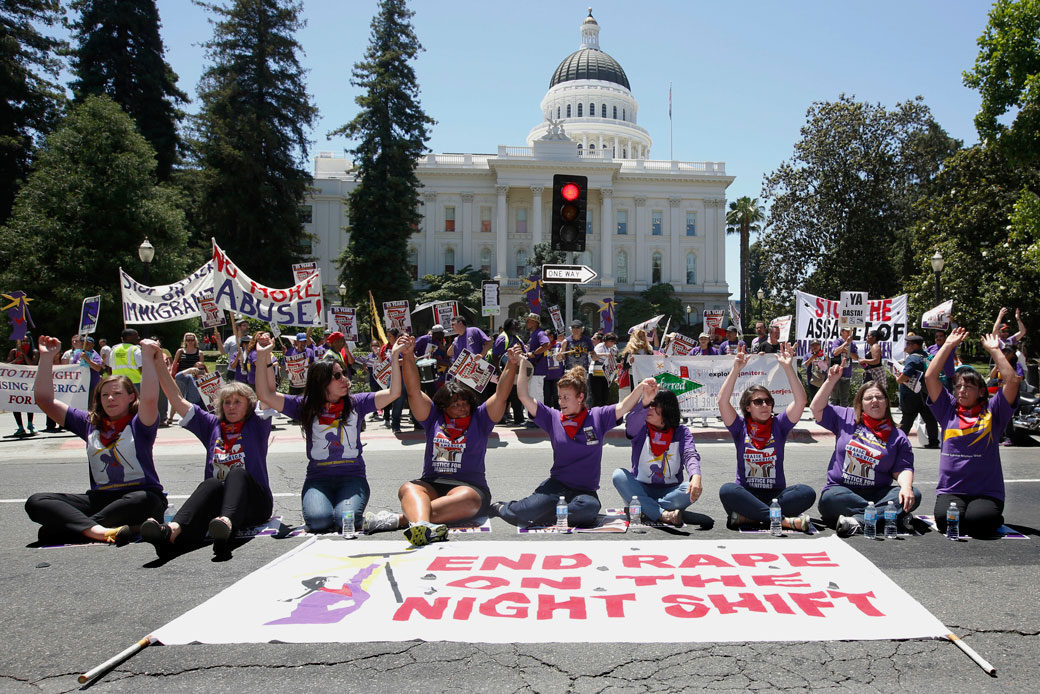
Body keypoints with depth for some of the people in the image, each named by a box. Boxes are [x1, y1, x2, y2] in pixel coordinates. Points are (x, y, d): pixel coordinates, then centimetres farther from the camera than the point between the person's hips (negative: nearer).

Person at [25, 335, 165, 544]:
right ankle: (101, 532, -39)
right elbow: (44, 400, 13)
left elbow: (150, 399, -24)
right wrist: (46, 357, 7)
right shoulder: (89, 423, 15)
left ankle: (78, 526, -26)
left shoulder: (139, 424, 0)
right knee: (36, 502, -16)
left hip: (139, 494, -5)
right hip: (100, 497, 5)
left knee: (143, 501, -41)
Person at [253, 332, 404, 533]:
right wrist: (262, 357, -10)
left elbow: (393, 392, -1)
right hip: (318, 477, 0)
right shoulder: (305, 407, 5)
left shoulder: (356, 403, 6)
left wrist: (395, 356, -7)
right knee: (318, 519, -28)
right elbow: (266, 396, -2)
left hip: (352, 476, 0)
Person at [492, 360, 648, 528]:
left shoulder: (598, 417, 3)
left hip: (586, 490, 0)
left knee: (589, 508, -37)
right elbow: (524, 397, -2)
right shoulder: (552, 418, 4)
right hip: (557, 485, 0)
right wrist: (522, 363, -5)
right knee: (526, 512, -25)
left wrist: (641, 386, -19)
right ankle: (502, 508, 11)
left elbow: (624, 406, -3)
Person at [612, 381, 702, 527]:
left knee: (692, 490, -30)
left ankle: (644, 508, -25)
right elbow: (631, 422, -25)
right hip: (640, 490, 0)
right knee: (618, 475, -29)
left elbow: (690, 455, -16)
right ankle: (663, 514, -36)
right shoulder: (641, 429, 1)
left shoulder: (681, 432, 2)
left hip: (669, 491, 0)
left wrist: (696, 477, -40)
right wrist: (644, 402, -47)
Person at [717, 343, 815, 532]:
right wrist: (736, 370, -16)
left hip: (776, 494, 2)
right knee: (727, 490, -35)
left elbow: (800, 401, -5)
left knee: (807, 493, -28)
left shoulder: (778, 425, 8)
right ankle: (784, 520, -34)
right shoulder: (740, 427, 6)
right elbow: (722, 401, -10)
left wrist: (788, 367, -14)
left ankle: (746, 517, -29)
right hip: (746, 493, -2)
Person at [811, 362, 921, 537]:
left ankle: (857, 520, -38)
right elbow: (817, 408, 9)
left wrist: (906, 486, -20)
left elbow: (903, 468, 2)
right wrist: (831, 381, 3)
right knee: (830, 498, -37)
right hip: (841, 490, -2)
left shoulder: (897, 436, 11)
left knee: (914, 496, -26)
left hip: (877, 494, 2)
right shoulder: (846, 418, 13)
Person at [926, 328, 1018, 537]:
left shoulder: (992, 412, 6)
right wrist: (949, 345, 6)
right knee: (946, 520, -30)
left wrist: (994, 350, -1)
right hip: (950, 490, 0)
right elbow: (930, 377, 3)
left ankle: (995, 519, 7)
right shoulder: (948, 410, 11)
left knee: (977, 522, -28)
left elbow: (1012, 381, -6)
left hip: (987, 492, 0)